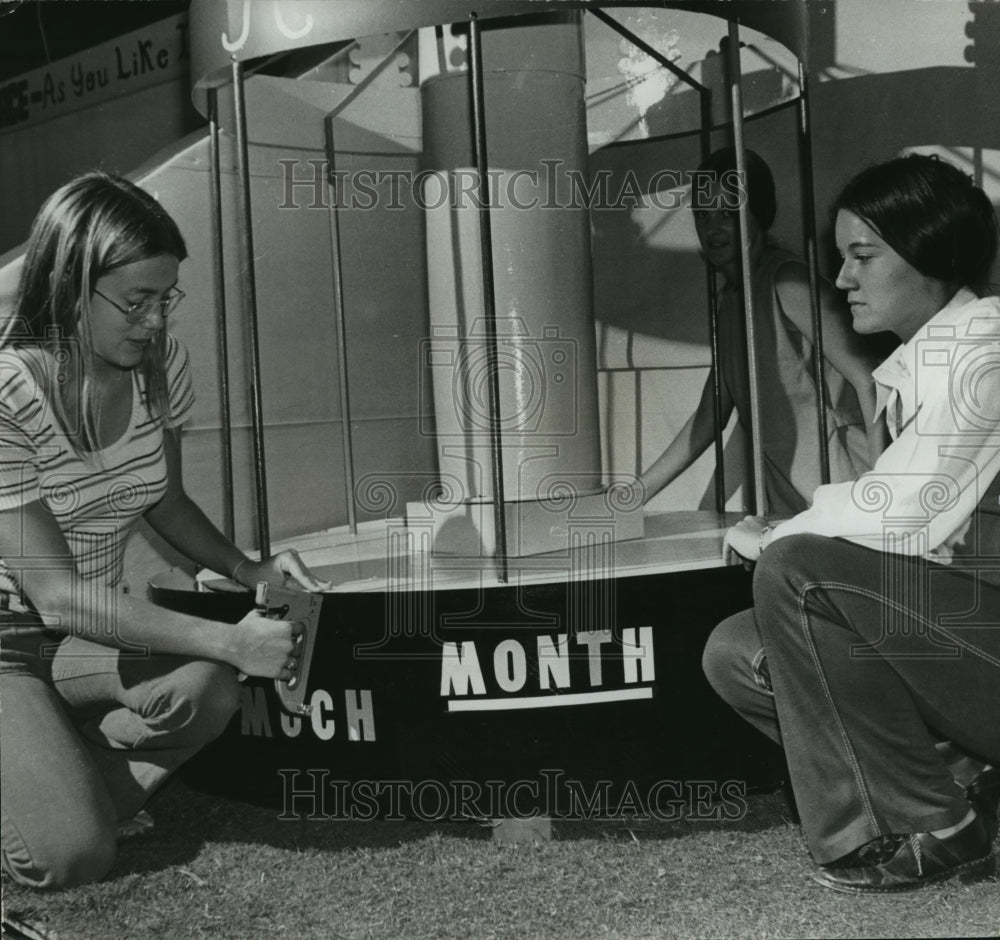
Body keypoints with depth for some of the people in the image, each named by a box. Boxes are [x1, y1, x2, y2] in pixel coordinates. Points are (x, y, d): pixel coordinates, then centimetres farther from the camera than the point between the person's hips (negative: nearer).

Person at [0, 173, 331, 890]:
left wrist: (247, 569, -7)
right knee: (72, 857, -23)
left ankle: (66, 790, 1)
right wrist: (230, 641, -31)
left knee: (208, 689, -27)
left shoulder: (161, 363, -5)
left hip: (89, 634, 6)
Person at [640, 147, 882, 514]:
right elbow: (709, 415, 20)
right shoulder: (729, 300, 15)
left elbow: (869, 381, -15)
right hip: (784, 505, 7)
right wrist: (631, 498, 17)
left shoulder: (787, 282, -10)